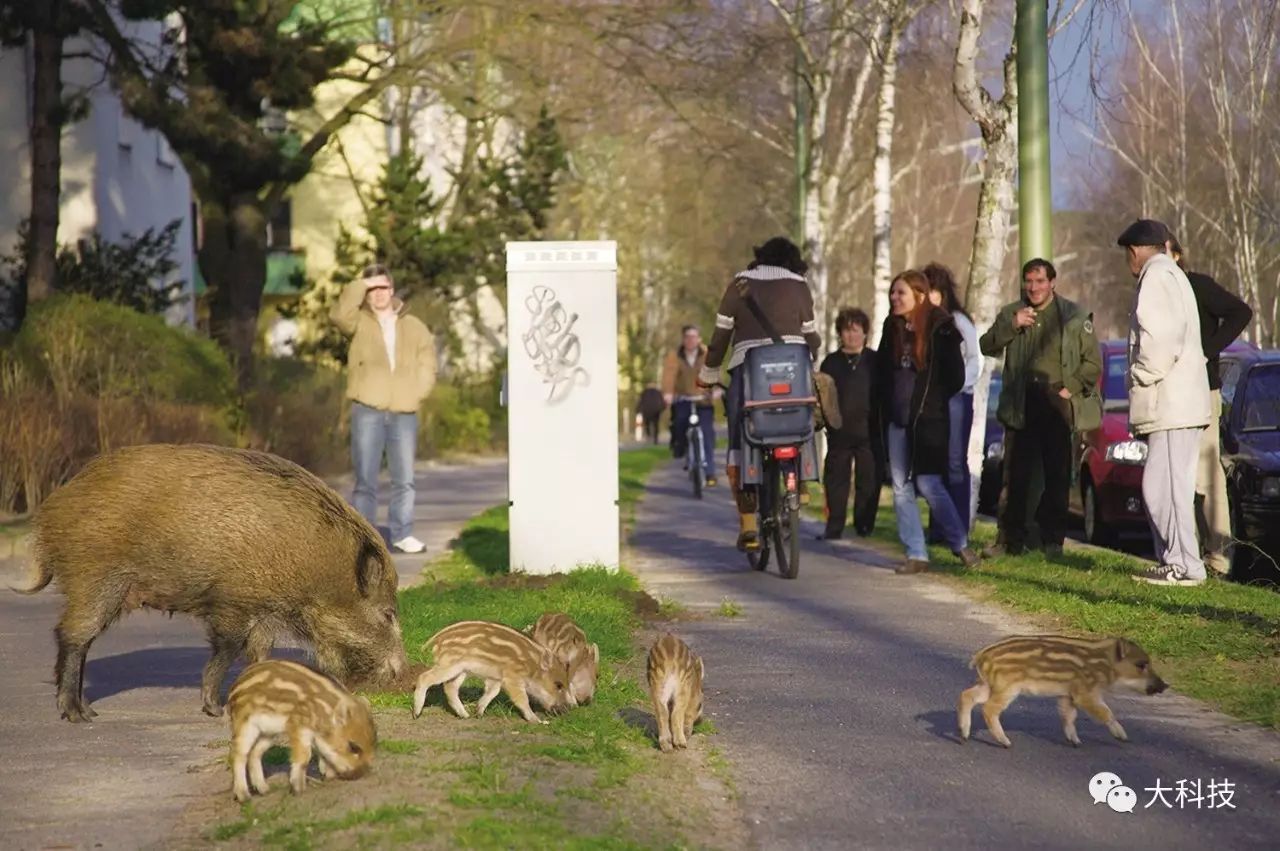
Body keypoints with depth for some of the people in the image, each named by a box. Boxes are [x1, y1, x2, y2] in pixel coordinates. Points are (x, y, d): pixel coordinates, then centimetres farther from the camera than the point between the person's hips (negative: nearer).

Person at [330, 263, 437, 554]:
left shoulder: (414, 327, 13)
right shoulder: (360, 323, 6)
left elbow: (427, 367, 12)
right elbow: (339, 314, -17)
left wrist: (414, 395, -2)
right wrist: (361, 285, -10)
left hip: (404, 414, 2)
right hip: (368, 412, -2)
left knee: (404, 479, 6)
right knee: (366, 480, -2)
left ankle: (403, 534, 14)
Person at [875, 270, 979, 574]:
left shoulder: (940, 328, -10)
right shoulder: (892, 327, 7)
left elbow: (955, 377, -8)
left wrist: (931, 399, 0)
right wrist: (888, 405, 8)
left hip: (929, 419, -6)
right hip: (898, 418, 6)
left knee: (928, 483, -8)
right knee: (901, 486, 4)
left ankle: (960, 543, 10)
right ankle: (916, 554, 9)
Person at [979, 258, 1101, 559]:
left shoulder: (1073, 315, 6)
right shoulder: (1010, 314, 13)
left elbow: (1093, 362, 5)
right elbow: (987, 347, 1)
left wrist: (1072, 388, -7)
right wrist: (1012, 326, -13)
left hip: (1057, 403, -2)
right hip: (1021, 405, 2)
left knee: (1058, 477, 0)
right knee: (1017, 476, 1)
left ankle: (1053, 540, 7)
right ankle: (1012, 540, 5)